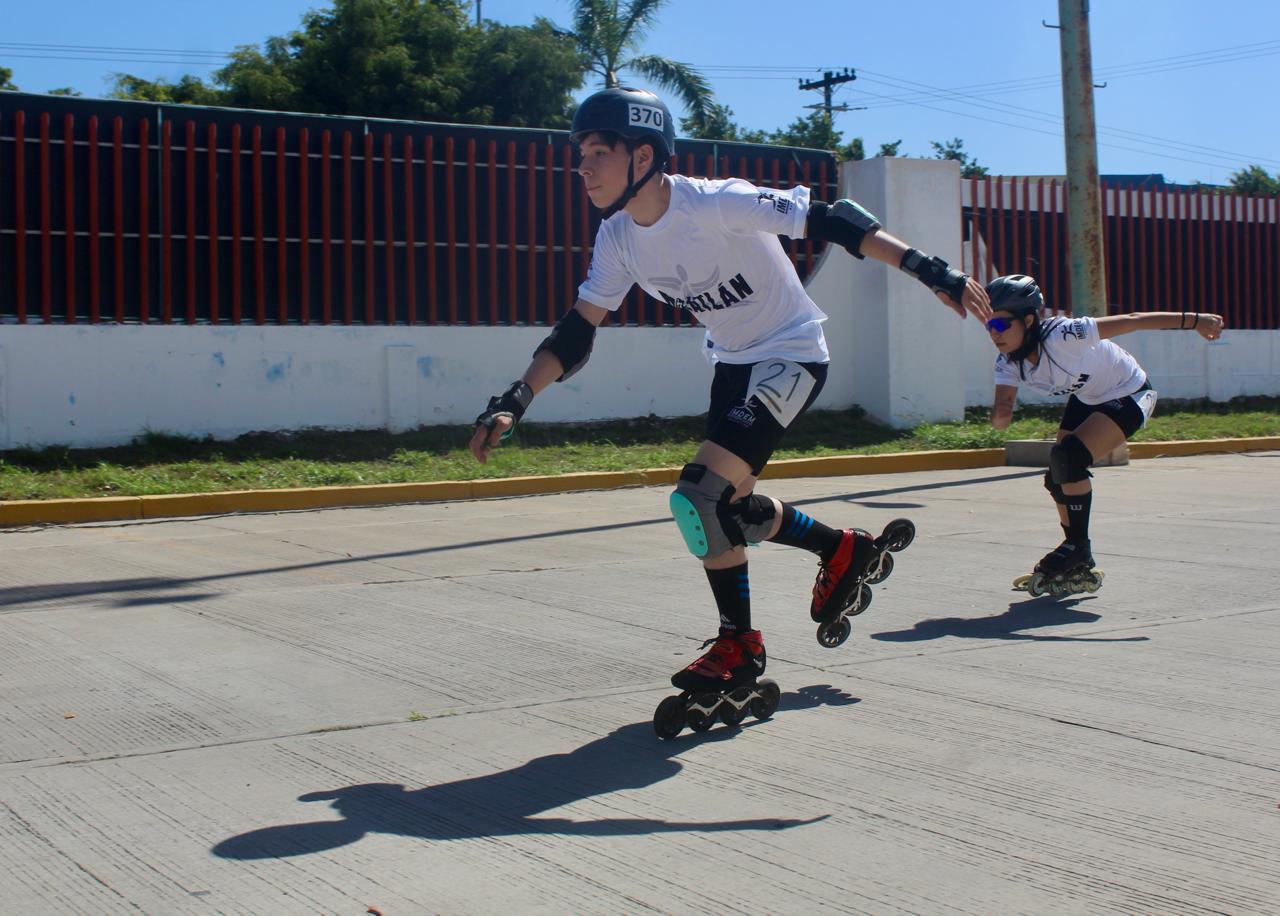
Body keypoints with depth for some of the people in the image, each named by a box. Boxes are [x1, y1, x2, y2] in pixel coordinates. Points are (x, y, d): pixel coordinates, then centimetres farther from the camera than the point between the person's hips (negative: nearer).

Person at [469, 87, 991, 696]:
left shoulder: (717, 204, -28)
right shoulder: (617, 238, -6)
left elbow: (829, 220, -28)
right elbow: (576, 331, -1)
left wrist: (928, 270, -33)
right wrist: (514, 401, -11)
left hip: (790, 355, -8)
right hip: (732, 363, 8)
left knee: (703, 497, -19)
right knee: (724, 505, 11)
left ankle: (739, 646, 2)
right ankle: (842, 549, 33)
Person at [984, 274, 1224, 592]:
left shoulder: (1063, 335, -36)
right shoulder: (1008, 362, -15)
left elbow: (1130, 321, -29)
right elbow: (1000, 414, -21)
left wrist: (1193, 321, -25)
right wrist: (1000, 415, -46)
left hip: (1129, 395, -8)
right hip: (1086, 399, 8)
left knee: (1067, 458, -25)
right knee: (1057, 479, 4)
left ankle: (1078, 548, -9)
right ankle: (1079, 566, 22)